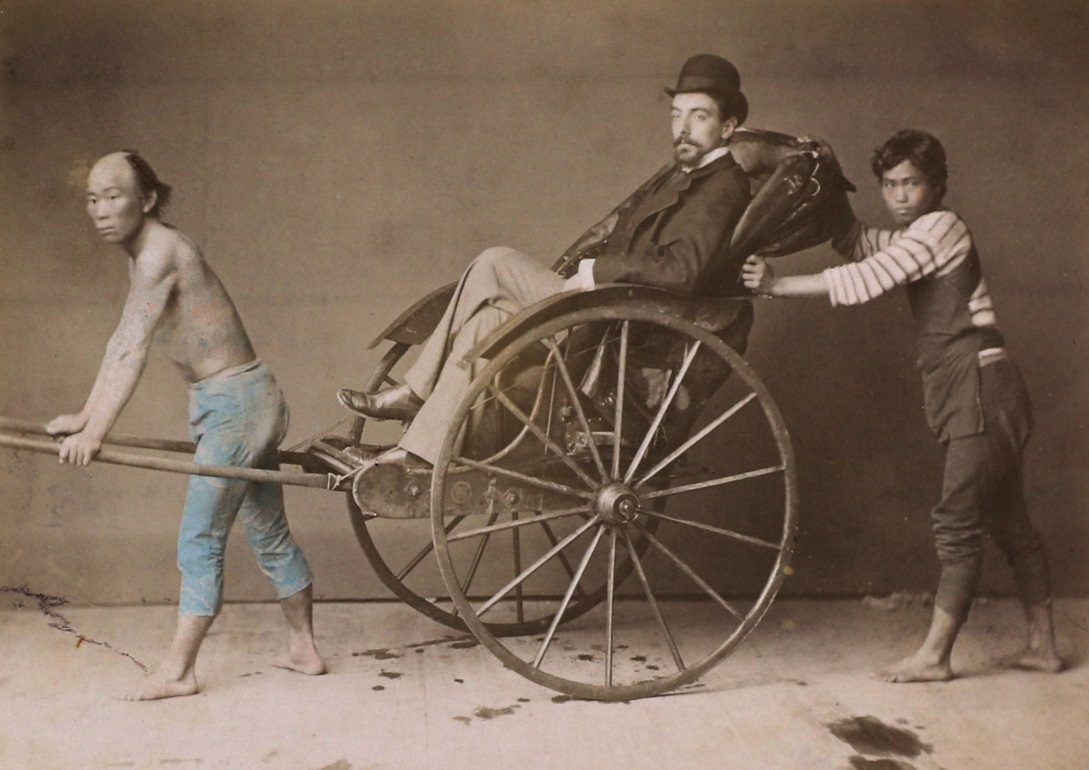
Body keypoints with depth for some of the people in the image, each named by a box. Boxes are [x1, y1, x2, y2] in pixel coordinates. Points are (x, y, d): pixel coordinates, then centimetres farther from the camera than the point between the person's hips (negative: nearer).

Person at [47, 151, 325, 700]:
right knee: (270, 535, 16)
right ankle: (304, 649, 26)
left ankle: (178, 670, 4)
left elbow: (131, 353, -25)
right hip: (229, 405, 10)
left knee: (199, 542, -4)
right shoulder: (140, 256, 11)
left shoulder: (160, 253, -18)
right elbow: (121, 344, 16)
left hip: (236, 404, -10)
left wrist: (94, 433, -27)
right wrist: (84, 417, 16)